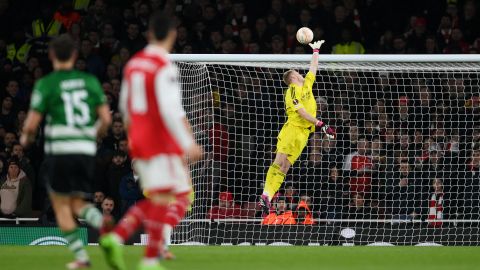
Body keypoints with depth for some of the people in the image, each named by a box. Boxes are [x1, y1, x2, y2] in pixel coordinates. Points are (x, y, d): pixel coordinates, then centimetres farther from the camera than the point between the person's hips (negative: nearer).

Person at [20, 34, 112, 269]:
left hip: (59, 151, -4)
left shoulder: (45, 84, -3)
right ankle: (102, 222, -17)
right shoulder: (90, 81, 7)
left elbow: (32, 124, -6)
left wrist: (25, 138, 16)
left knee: (61, 206, 9)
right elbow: (106, 118, 4)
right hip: (87, 151, 4)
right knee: (78, 204, 16)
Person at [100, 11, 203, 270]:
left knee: (156, 199, 15)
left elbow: (125, 107, 20)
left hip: (138, 142, 8)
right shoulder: (165, 67, -14)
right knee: (162, 198, -5)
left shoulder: (133, 63, 11)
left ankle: (116, 237, -2)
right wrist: (188, 144, -19)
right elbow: (169, 110, -21)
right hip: (162, 142, -8)